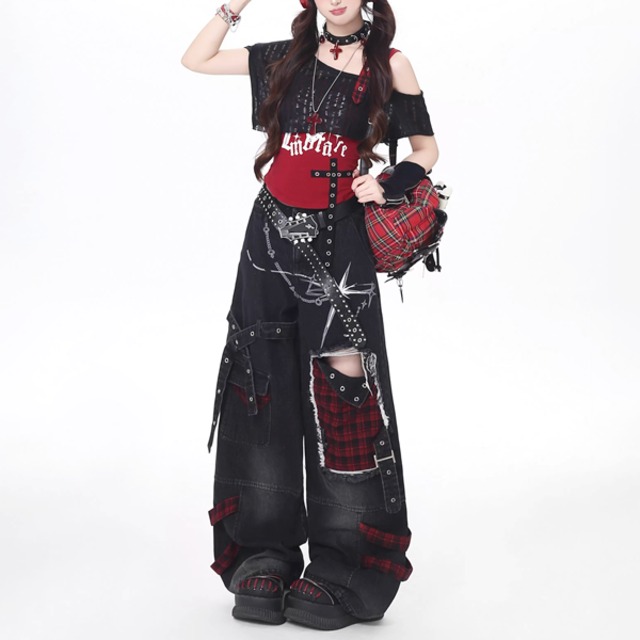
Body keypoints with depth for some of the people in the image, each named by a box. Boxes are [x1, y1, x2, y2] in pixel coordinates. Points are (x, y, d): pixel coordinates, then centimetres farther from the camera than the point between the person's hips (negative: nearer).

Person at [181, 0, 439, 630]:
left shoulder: (389, 66, 5)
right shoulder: (289, 56, 12)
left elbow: (426, 149, 11)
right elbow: (196, 59, 16)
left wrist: (388, 185, -6)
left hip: (338, 241, -3)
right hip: (272, 231, 3)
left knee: (342, 387, -12)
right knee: (263, 387, 2)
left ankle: (338, 572, -5)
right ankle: (264, 559, 10)